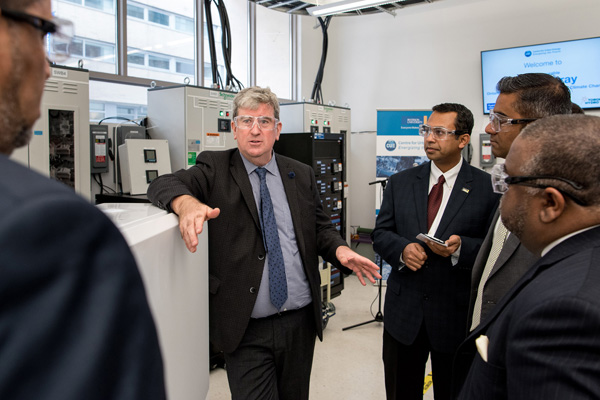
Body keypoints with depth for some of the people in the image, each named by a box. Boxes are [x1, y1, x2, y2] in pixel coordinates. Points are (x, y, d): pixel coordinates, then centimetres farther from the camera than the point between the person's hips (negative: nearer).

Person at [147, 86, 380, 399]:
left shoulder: (301, 175, 8)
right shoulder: (215, 169, -2)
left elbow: (319, 228, 12)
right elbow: (163, 185, -14)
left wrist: (340, 250, -9)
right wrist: (187, 202, -37)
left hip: (300, 322, 4)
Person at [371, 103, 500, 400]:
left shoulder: (487, 187, -6)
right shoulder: (400, 182, 4)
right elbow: (380, 234, 4)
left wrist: (461, 247, -26)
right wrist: (402, 248, -16)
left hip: (457, 314, -2)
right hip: (403, 311, 3)